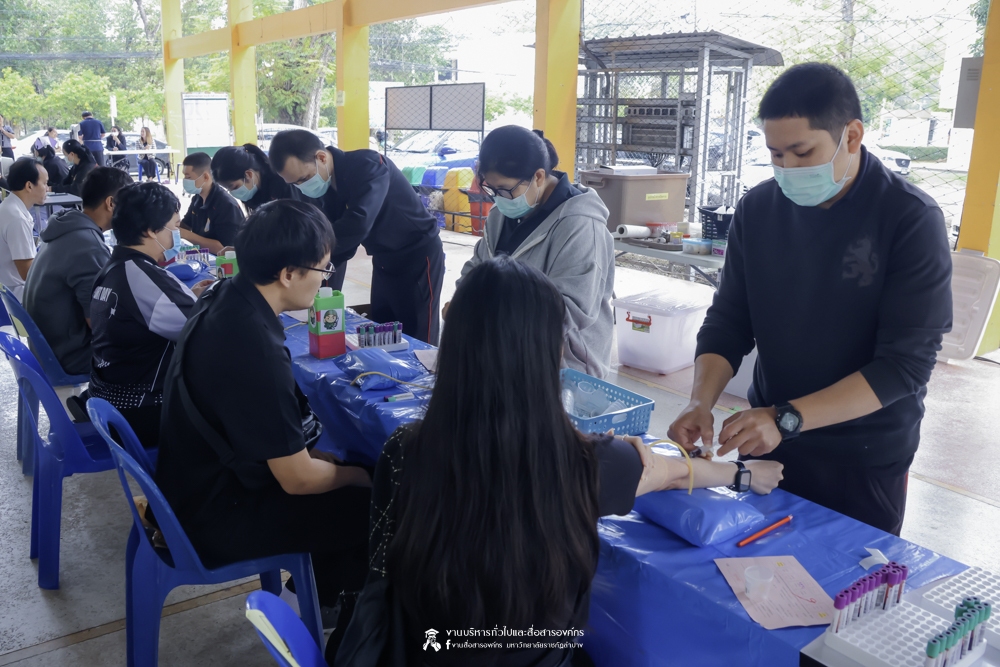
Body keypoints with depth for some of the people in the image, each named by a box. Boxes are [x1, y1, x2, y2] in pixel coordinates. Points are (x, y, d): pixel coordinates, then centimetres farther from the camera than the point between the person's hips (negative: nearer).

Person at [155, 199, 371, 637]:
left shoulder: (222, 297, -5)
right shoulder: (256, 352, -34)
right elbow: (298, 479, -24)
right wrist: (359, 475, -7)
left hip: (194, 481, 9)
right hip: (214, 525, -9)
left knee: (339, 458, 16)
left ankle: (324, 589, 28)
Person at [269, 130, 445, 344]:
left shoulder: (367, 165, -24)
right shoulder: (326, 185, -1)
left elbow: (357, 224, -38)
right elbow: (340, 236, 3)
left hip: (418, 258, -8)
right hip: (383, 262, 8)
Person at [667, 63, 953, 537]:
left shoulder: (911, 219, -15)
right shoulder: (757, 209, -4)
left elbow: (907, 362, -19)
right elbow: (728, 320, 0)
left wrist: (787, 418, -28)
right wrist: (701, 401, -18)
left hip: (866, 461, -3)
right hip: (765, 436, 3)